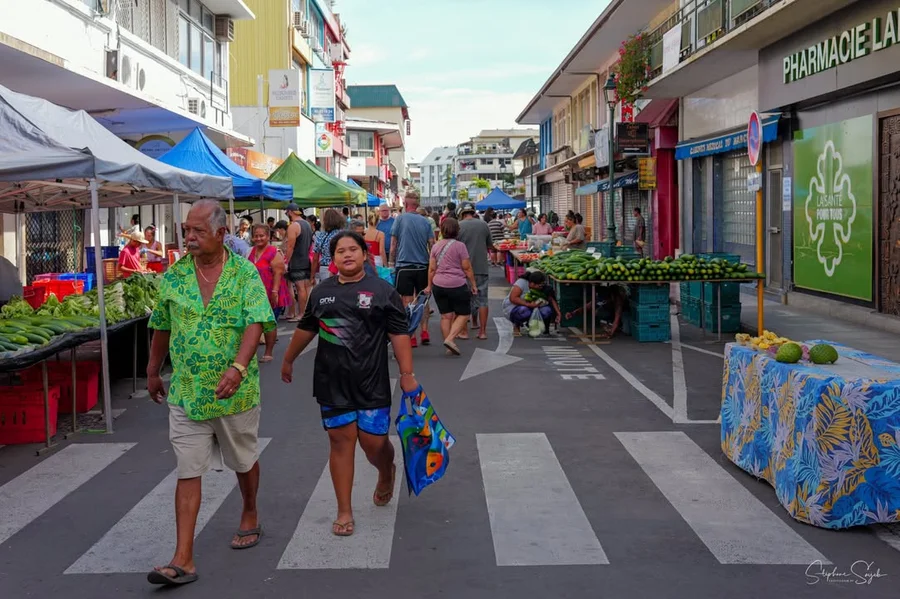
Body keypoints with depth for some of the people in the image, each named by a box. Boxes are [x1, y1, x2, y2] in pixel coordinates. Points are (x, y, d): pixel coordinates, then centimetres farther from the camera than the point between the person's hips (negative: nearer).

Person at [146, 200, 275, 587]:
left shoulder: (245, 273, -8)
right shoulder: (173, 276, 1)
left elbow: (256, 323, -19)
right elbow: (161, 327, 13)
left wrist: (238, 367, -33)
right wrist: (153, 372, 19)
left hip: (236, 391, -1)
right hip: (185, 393, 2)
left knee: (244, 461, 18)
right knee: (188, 472, -1)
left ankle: (250, 516, 44)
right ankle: (183, 559, 0)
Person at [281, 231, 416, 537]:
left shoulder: (382, 290, -3)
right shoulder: (322, 291, 9)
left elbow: (399, 334, -6)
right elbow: (306, 328, 21)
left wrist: (407, 374, -12)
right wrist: (288, 360, 28)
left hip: (371, 381, -3)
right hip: (332, 382, 3)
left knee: (374, 441, -2)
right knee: (341, 440, 3)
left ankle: (386, 474, 36)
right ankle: (344, 511, 13)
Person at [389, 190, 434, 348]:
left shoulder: (400, 219, -4)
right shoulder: (425, 221, 4)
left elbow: (393, 243, -1)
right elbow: (432, 244, 5)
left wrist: (391, 261, 9)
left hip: (404, 266, -3)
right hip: (423, 266, 3)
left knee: (408, 303, 0)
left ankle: (411, 336, 0)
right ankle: (425, 332, 12)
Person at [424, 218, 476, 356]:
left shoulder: (436, 246, 6)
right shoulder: (459, 246, -7)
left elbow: (432, 268, 8)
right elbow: (467, 268, -7)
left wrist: (429, 285, 16)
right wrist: (473, 284, 2)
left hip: (438, 285, 5)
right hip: (456, 285, -5)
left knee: (446, 315, 10)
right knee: (463, 314, 7)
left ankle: (450, 346, 13)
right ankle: (450, 339, -10)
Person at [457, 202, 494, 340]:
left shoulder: (458, 226, -8)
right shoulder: (483, 225, 1)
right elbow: (490, 246, 10)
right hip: (481, 267, 2)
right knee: (482, 300, 7)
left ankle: (464, 331, 9)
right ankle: (482, 331, 7)